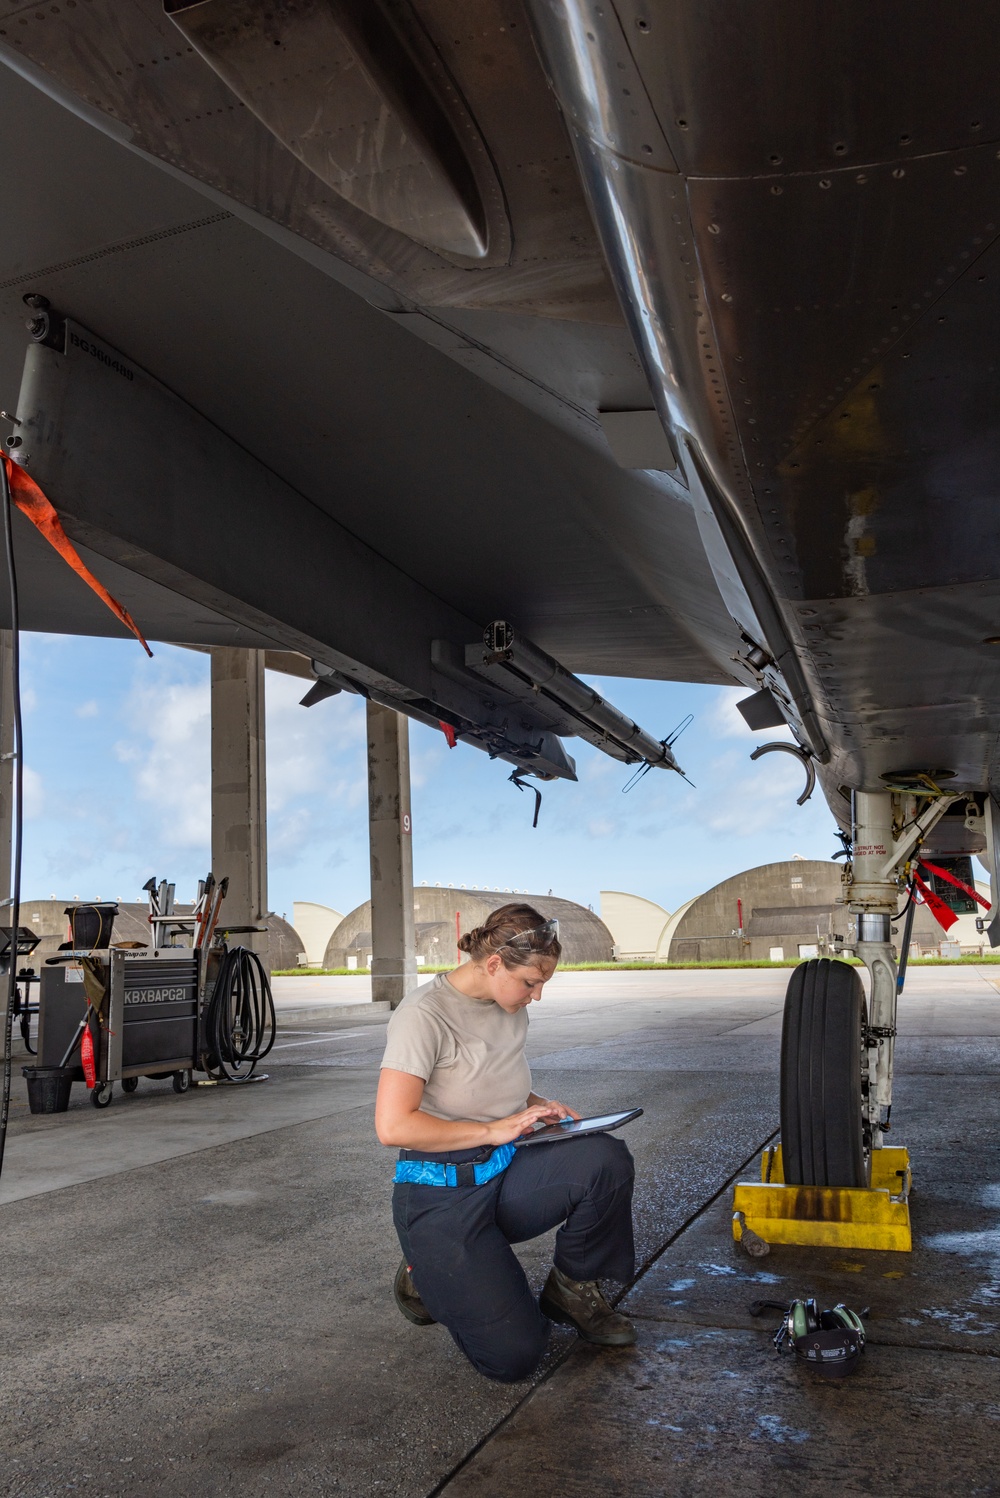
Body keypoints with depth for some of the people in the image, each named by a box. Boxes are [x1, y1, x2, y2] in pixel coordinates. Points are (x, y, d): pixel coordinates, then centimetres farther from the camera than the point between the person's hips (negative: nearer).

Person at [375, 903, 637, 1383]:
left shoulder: (512, 1010, 5)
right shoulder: (424, 1014, -19)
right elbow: (392, 1126, -25)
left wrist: (537, 1106, 2)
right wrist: (494, 1130, -21)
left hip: (504, 1175, 7)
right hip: (443, 1195, -6)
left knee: (607, 1158, -22)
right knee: (513, 1357, -14)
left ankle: (571, 1288, 2)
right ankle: (428, 1277, 13)